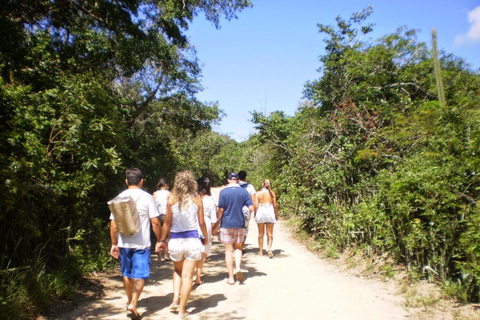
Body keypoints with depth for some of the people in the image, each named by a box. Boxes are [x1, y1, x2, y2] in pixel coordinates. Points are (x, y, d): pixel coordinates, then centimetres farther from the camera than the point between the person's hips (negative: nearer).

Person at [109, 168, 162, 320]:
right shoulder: (147, 197, -9)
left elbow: (113, 224, 2)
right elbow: (155, 222, -10)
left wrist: (114, 244, 11)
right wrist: (159, 240, 1)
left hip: (124, 244, 4)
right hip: (141, 244, -4)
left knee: (127, 274, 20)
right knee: (140, 275, 4)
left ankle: (129, 300, 37)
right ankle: (133, 303, -10)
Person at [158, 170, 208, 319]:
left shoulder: (171, 199, -4)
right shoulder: (197, 199, -3)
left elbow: (167, 222, -3)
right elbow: (201, 222, 0)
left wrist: (162, 240, 8)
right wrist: (206, 238, 16)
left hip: (175, 240, 1)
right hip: (192, 239, -1)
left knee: (177, 270, 26)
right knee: (187, 275, 6)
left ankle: (175, 300, 15)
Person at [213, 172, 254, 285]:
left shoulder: (224, 192, -7)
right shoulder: (244, 192, -1)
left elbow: (220, 210, -8)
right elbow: (251, 208, -5)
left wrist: (216, 225, 1)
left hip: (226, 224, -2)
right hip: (240, 224, 2)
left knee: (228, 250, 7)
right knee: (238, 248, 17)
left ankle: (231, 277, 11)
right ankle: (238, 268, -6)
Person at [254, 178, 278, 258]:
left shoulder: (258, 193, -1)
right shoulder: (272, 193, 1)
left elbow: (256, 205, -4)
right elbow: (275, 205, 2)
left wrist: (255, 214, 11)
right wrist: (276, 215, 14)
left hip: (260, 212, 0)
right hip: (270, 212, 0)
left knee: (261, 234, 11)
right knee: (270, 234, 6)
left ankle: (261, 252, 16)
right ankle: (269, 248, -17)